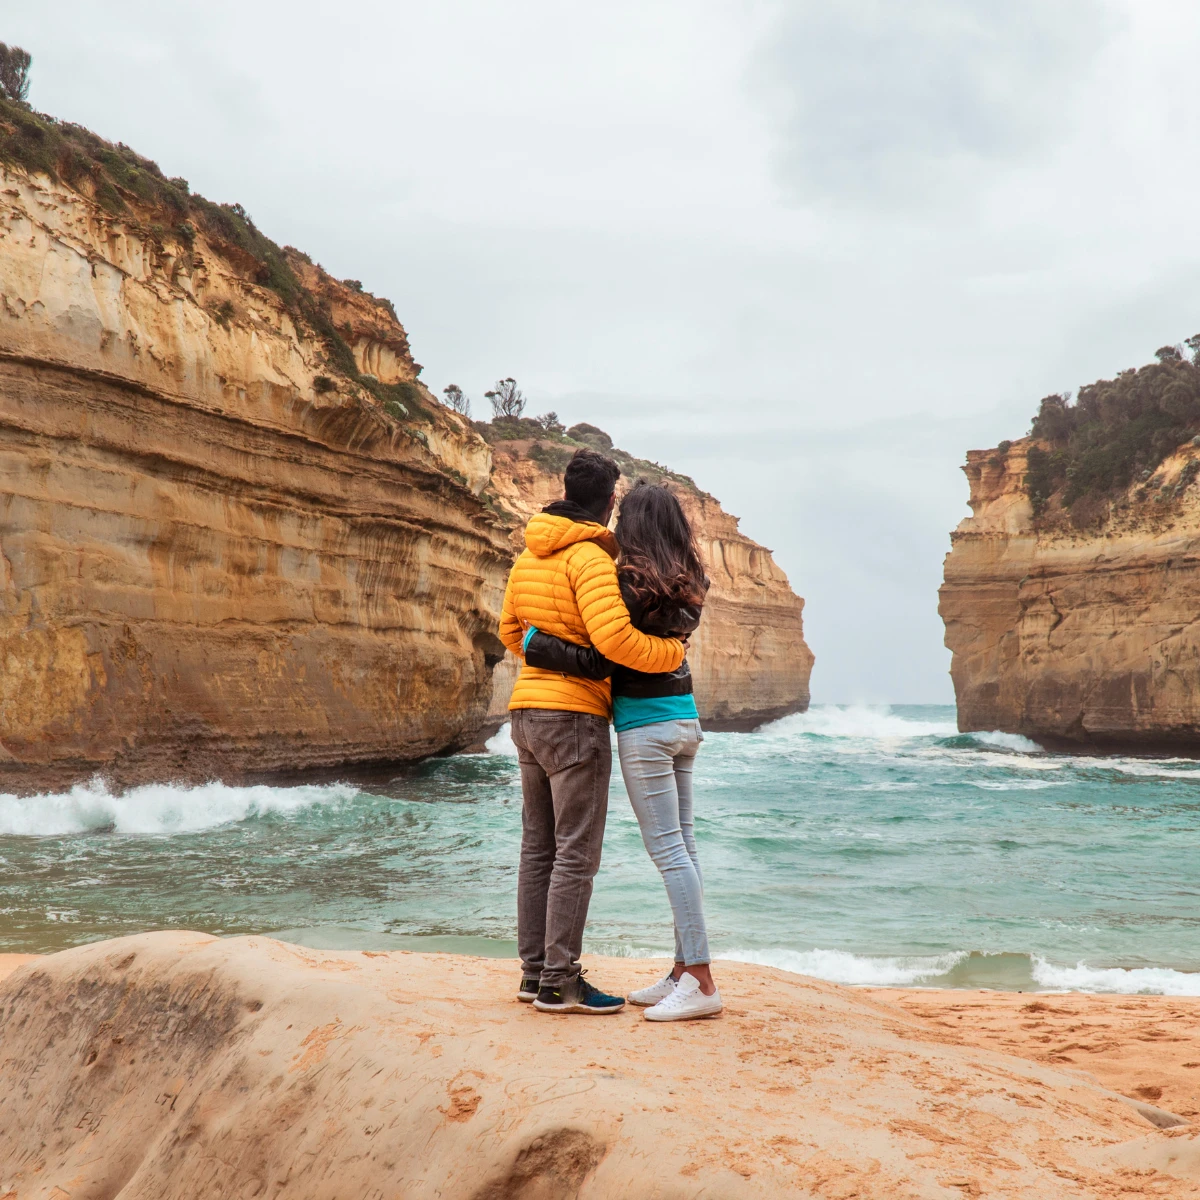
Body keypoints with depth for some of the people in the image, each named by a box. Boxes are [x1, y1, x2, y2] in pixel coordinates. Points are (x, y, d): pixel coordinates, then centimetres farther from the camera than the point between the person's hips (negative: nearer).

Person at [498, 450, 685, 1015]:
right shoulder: (590, 557, -14)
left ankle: (535, 971, 19)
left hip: (528, 712, 9)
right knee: (576, 855, -3)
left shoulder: (527, 558, 12)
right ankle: (559, 983, -1)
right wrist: (674, 652, -12)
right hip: (575, 718, -9)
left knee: (538, 848, 13)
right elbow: (613, 637, -26)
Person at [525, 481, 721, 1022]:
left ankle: (701, 982, -7)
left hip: (645, 725, -8)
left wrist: (537, 647, -8)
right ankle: (683, 969, 15)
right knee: (682, 844, 10)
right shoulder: (686, 583, 8)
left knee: (667, 848, -7)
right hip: (685, 718, 8)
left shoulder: (632, 581, -15)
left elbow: (603, 662, -18)